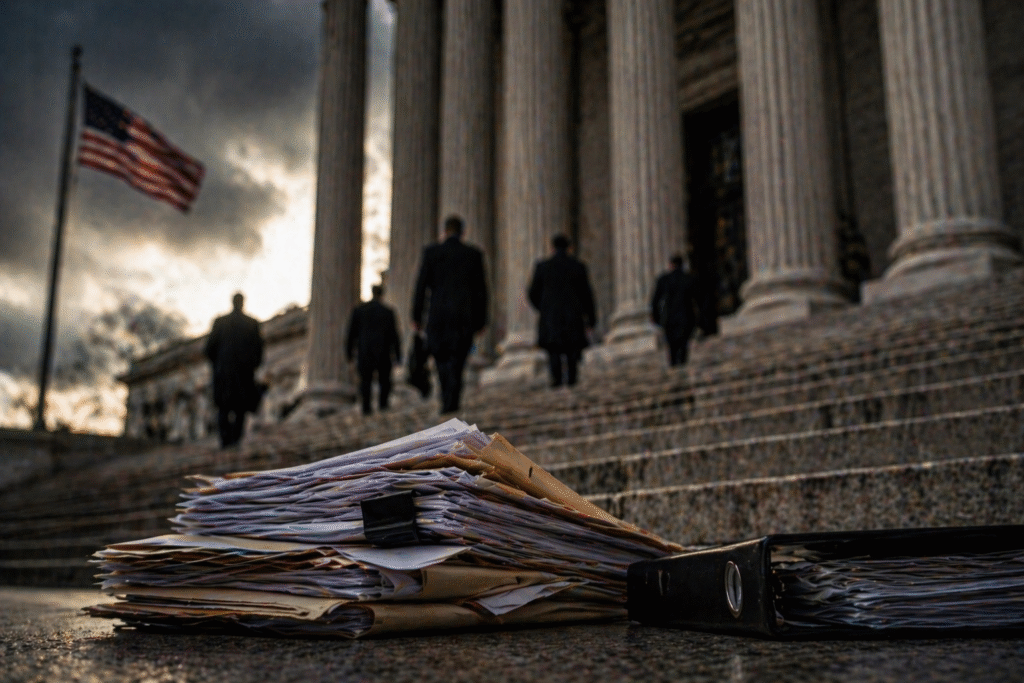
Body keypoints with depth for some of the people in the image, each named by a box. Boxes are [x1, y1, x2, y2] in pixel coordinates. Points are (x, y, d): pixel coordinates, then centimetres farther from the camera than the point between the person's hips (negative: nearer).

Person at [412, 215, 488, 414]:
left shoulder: (431, 252, 0)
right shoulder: (474, 254, 3)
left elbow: (421, 285, 0)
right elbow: (481, 288, 5)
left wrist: (416, 315, 7)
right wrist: (480, 319, 12)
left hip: (438, 314, 0)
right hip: (464, 315, 0)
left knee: (441, 355, 17)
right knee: (457, 358, 5)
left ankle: (447, 398, 11)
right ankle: (451, 401, -6)